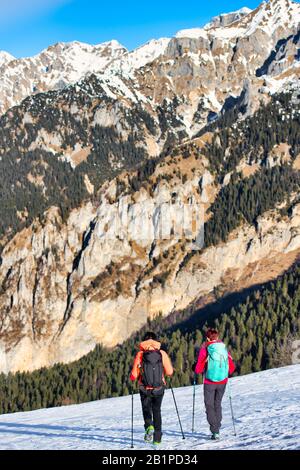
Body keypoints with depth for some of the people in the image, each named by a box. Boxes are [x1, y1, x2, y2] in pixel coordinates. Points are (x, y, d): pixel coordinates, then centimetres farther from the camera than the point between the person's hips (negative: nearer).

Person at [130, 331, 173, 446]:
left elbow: (134, 375, -8)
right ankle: (157, 438, 18)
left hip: (145, 389, -1)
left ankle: (149, 426, -9)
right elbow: (169, 372, -8)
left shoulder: (140, 355, -7)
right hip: (159, 389, 1)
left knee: (146, 409, 20)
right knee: (157, 411, 19)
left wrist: (133, 376, 15)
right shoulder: (162, 354, -5)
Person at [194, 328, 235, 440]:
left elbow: (198, 369, -10)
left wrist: (195, 368, 13)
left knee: (210, 405, 6)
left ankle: (215, 431, -5)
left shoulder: (205, 350, -10)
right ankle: (217, 429, 23)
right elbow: (232, 368, 5)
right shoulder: (224, 349, 1)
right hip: (222, 381, 4)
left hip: (210, 382, -3)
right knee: (218, 404, 20)